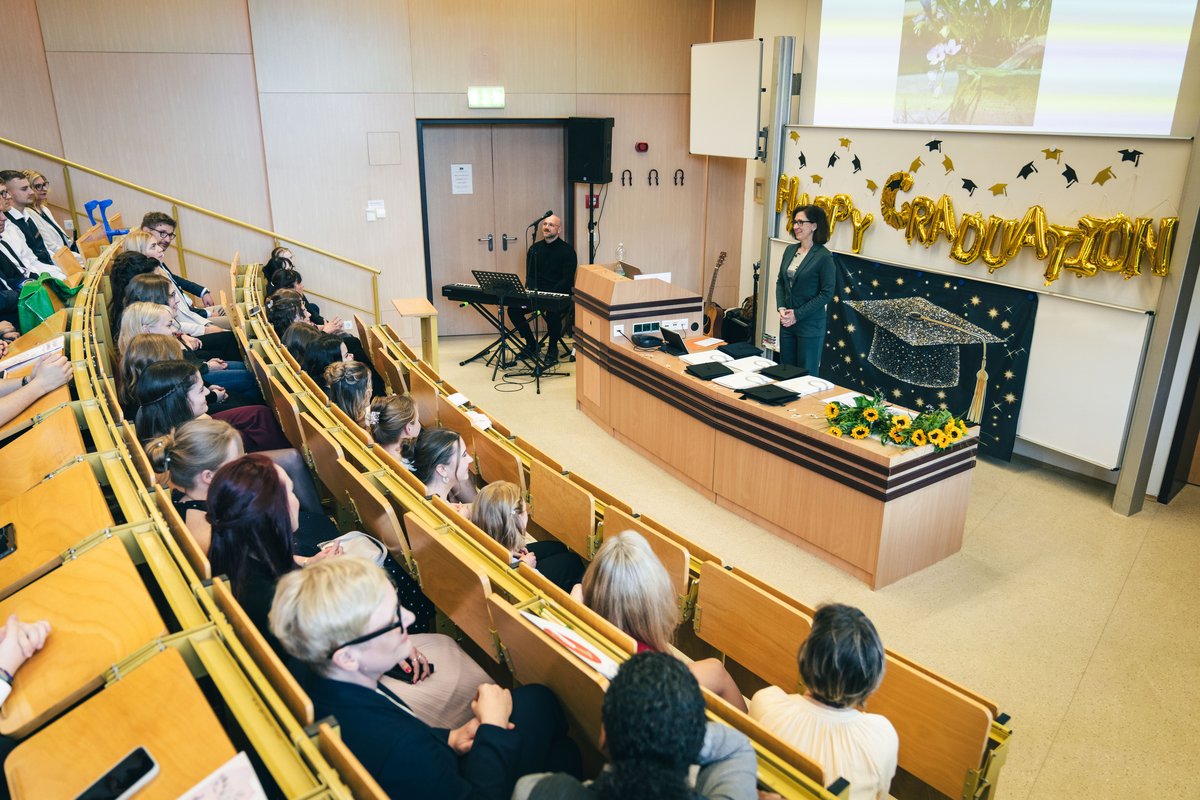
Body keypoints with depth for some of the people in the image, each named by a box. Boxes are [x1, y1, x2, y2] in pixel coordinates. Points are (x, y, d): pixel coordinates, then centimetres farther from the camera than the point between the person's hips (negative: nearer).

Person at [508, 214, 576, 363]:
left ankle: (553, 348, -8)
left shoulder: (567, 250, -4)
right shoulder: (535, 249, 12)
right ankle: (531, 345, 3)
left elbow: (567, 280, -11)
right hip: (536, 293, 5)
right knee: (513, 309, -16)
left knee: (552, 313, -36)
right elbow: (529, 275, 11)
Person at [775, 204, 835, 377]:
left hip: (810, 325, -6)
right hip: (787, 322, 6)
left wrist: (798, 314, -15)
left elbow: (827, 293, -13)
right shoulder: (790, 250, 7)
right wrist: (781, 308, -3)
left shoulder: (823, 256, -12)